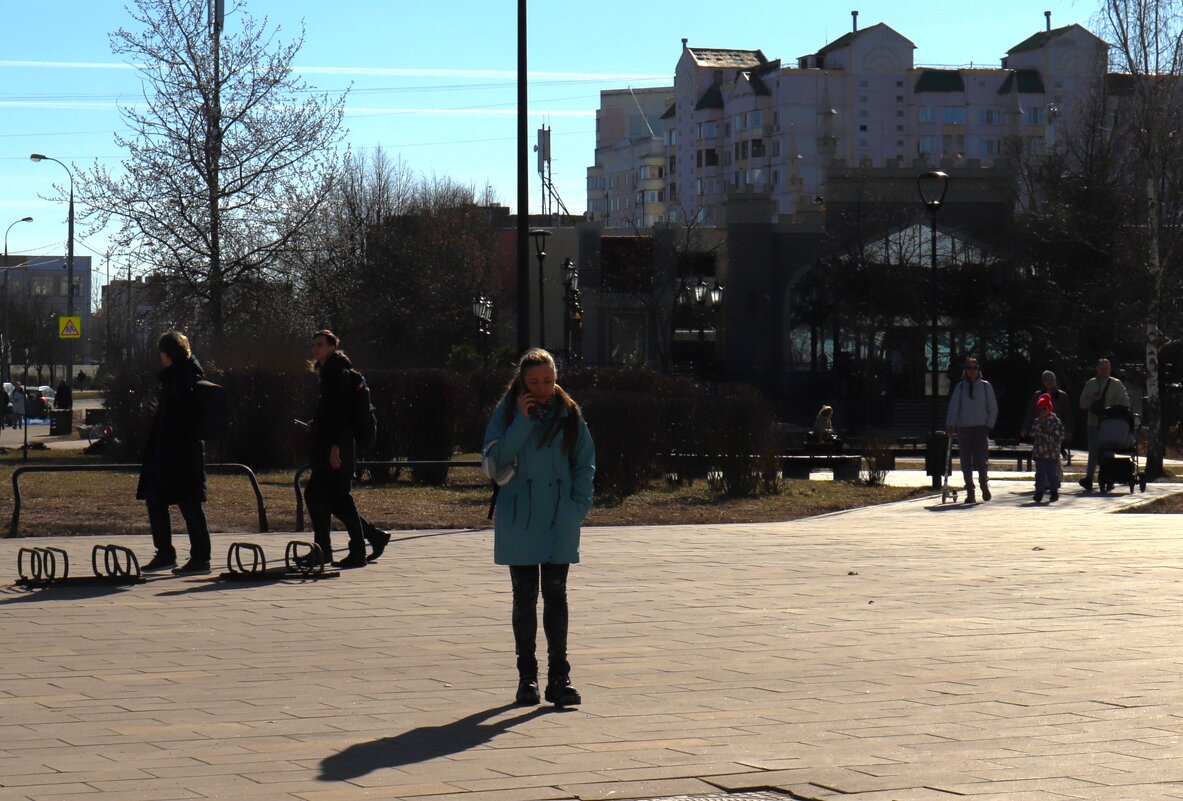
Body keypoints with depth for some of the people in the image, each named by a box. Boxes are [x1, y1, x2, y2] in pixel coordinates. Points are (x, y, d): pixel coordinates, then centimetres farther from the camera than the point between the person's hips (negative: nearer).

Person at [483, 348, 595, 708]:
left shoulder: (569, 414, 3)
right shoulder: (507, 413, 0)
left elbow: (585, 462, 7)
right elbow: (495, 457, -10)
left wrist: (578, 506, -3)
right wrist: (522, 421, -16)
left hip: (559, 520, 0)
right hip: (519, 520, 0)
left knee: (555, 595, 0)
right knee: (524, 597, 6)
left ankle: (559, 677, 2)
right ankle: (527, 675, 13)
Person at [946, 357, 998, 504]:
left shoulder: (985, 386, 6)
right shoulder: (960, 387, 7)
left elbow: (993, 408, 9)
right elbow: (953, 407, 1)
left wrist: (989, 425, 0)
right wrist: (950, 425, -11)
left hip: (981, 428, -1)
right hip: (963, 429, 1)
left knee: (981, 459, -12)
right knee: (966, 462, 1)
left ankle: (984, 483, 12)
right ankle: (970, 492, 9)